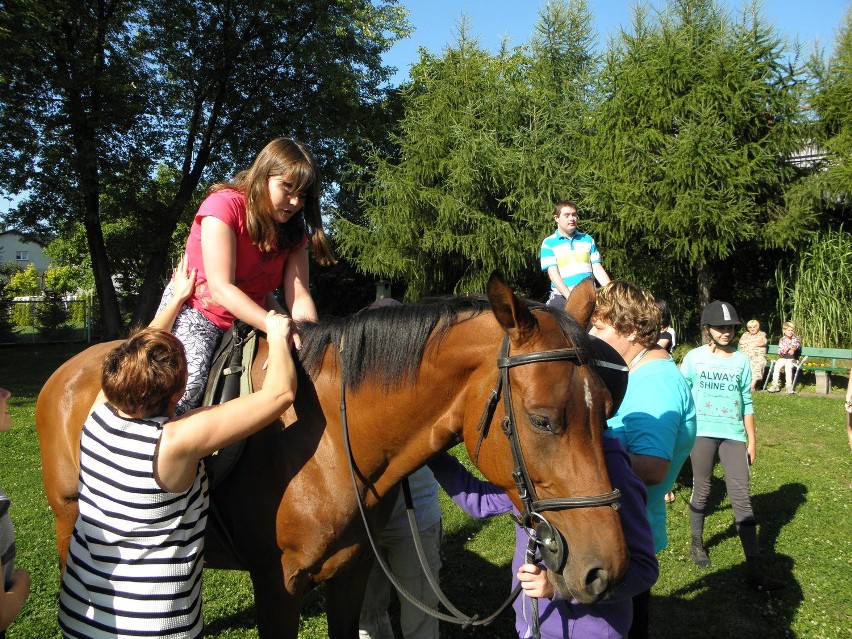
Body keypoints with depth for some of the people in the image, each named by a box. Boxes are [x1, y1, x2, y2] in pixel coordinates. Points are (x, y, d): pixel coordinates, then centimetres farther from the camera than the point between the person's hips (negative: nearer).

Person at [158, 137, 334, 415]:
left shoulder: (294, 229, 1)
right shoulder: (224, 205, -18)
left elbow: (298, 295, -9)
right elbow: (221, 289, -26)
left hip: (251, 318, 7)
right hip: (195, 310, -6)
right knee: (189, 380, -33)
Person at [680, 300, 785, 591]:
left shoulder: (741, 360, 6)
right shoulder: (694, 358, 1)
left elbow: (747, 402, 10)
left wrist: (752, 440, 10)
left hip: (733, 435, 1)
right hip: (702, 432, -1)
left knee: (741, 497, -3)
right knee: (701, 491, 10)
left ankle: (754, 570, -3)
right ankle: (697, 543, 34)